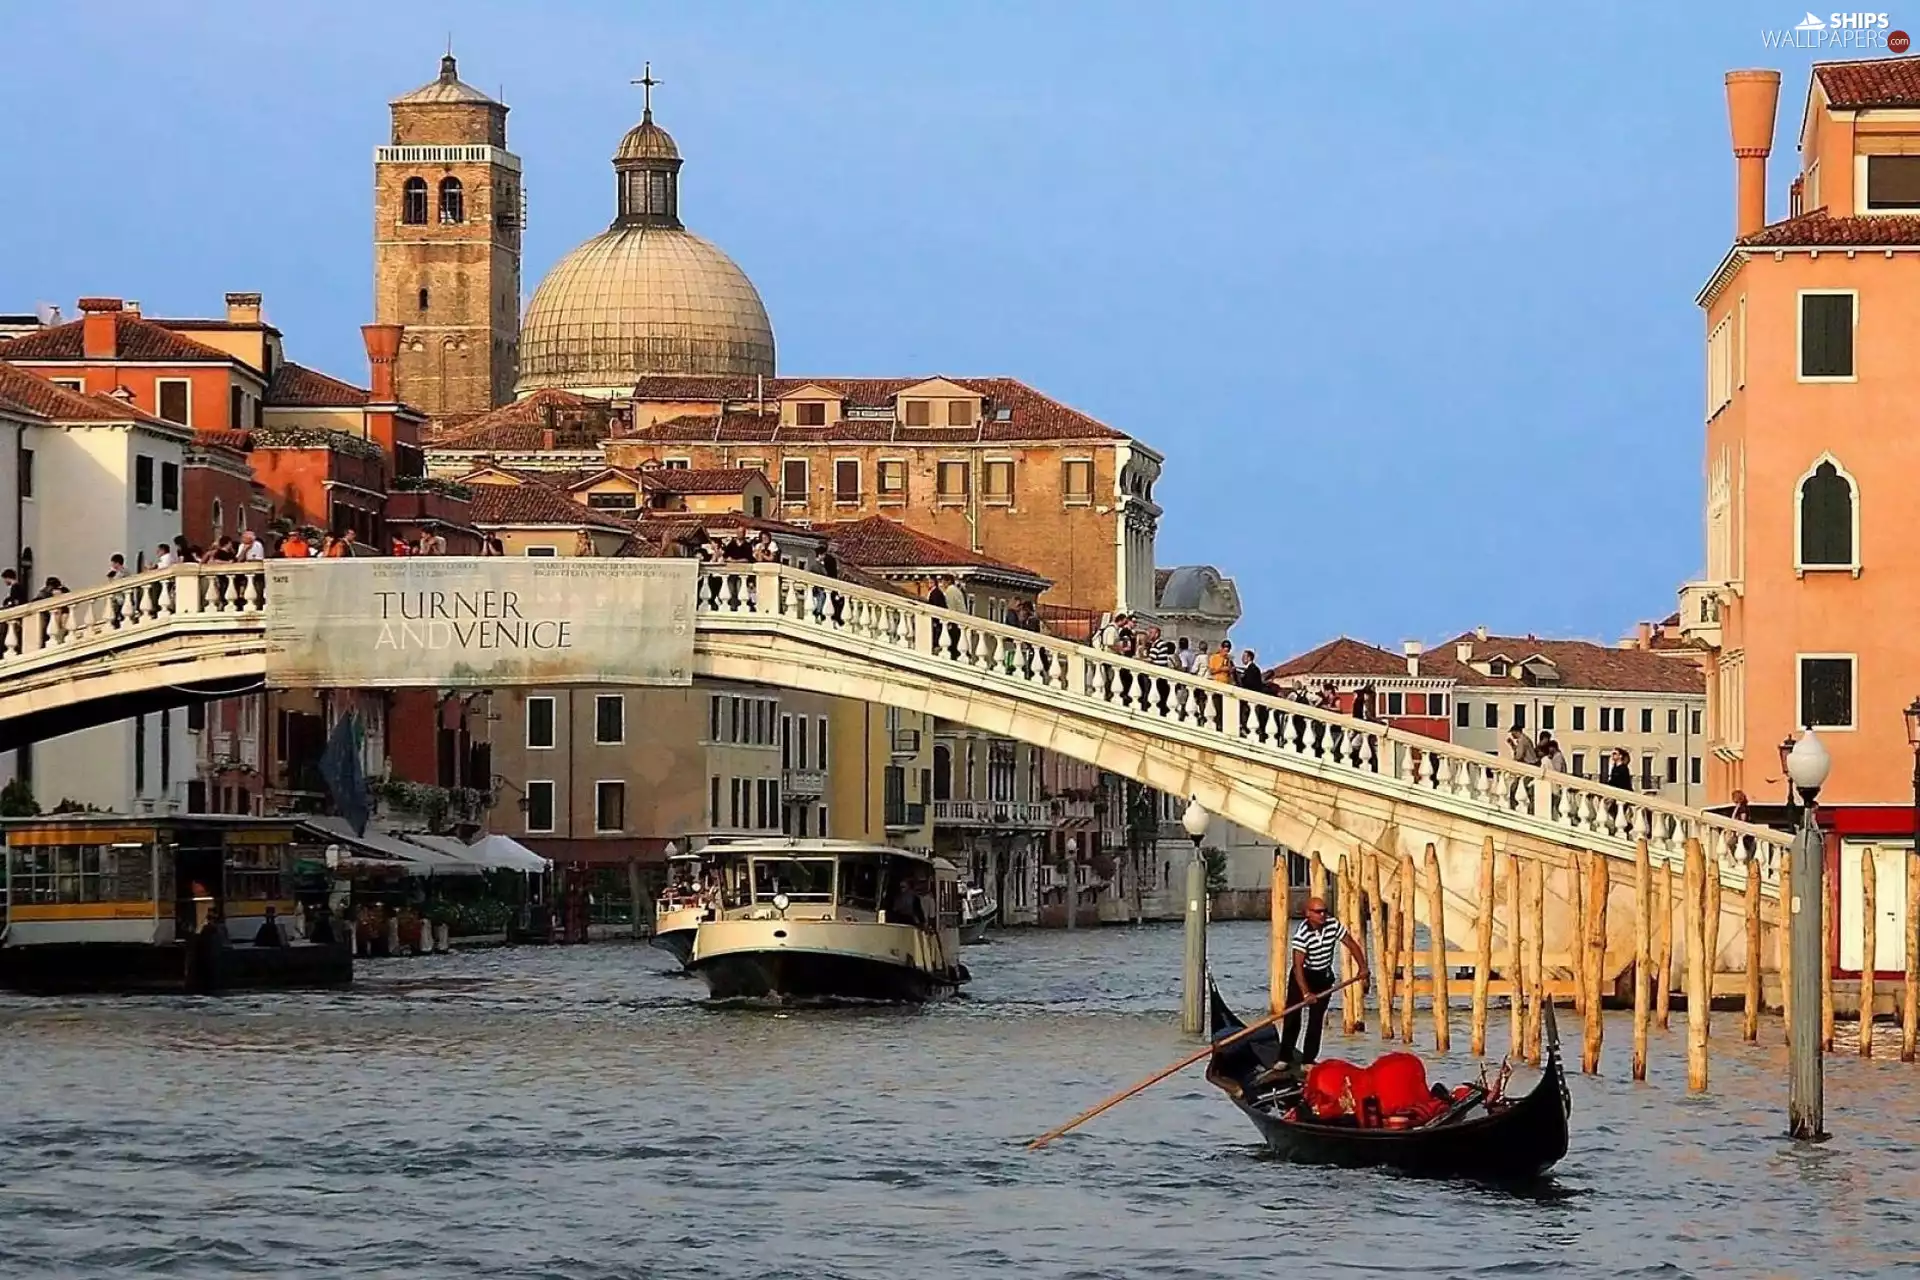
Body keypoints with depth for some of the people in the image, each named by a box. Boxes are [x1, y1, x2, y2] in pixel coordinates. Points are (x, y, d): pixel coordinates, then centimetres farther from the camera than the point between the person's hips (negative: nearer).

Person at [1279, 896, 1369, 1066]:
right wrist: (1306, 993, -37)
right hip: (1302, 975, -4)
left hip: (1323, 976, 4)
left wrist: (1362, 967, -10)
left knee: (1317, 1019, 2)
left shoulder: (1333, 925, -12)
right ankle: (1285, 1057, 0)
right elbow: (1297, 966, -30)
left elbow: (1352, 945, 0)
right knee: (1292, 1017, -7)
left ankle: (1309, 1057, 6)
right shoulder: (1302, 933, -27)